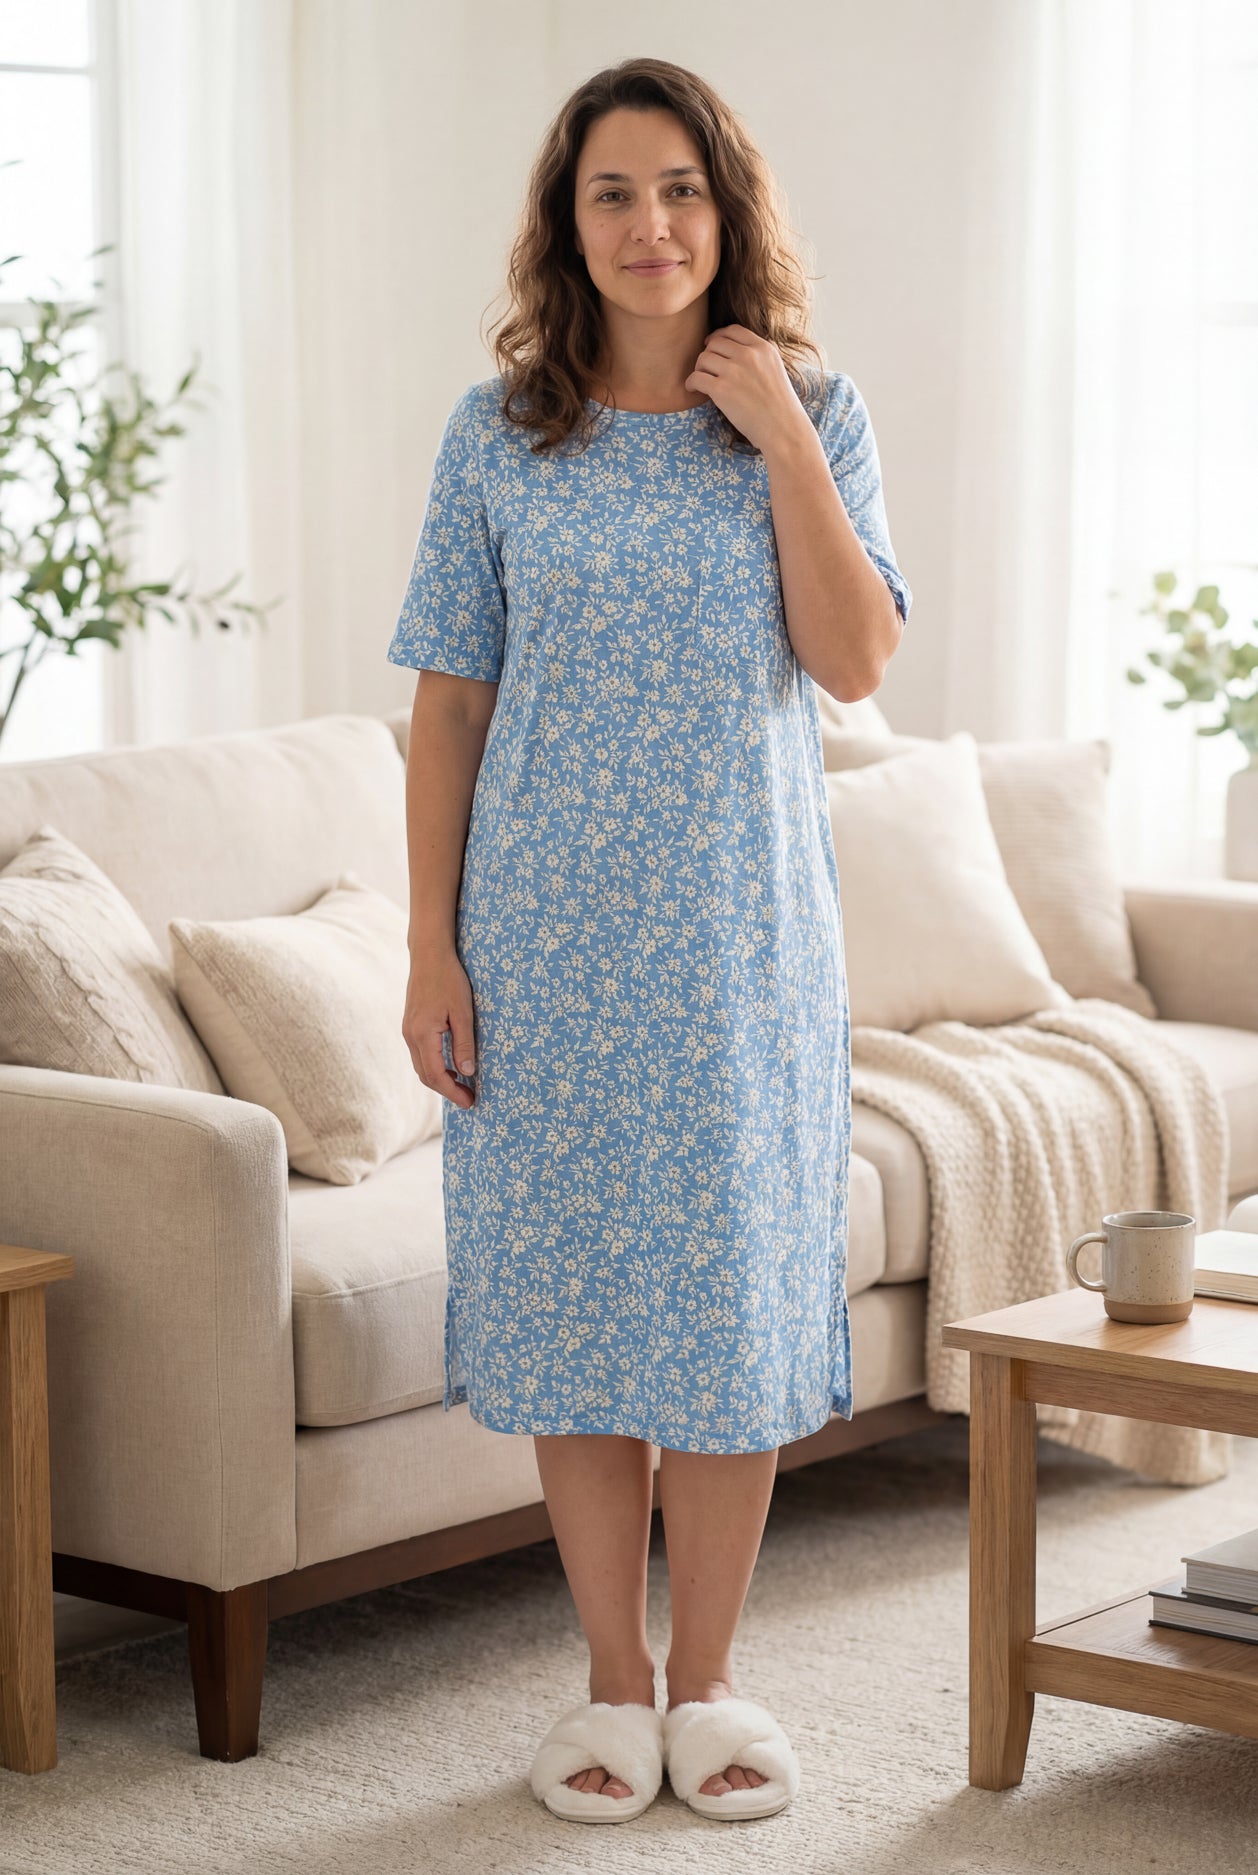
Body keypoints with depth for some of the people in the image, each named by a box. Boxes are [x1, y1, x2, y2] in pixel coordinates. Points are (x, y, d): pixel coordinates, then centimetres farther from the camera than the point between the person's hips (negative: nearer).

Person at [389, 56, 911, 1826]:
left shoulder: (815, 412, 2)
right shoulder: (499, 433, 2)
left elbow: (857, 660, -8)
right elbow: (449, 701, 1)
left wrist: (781, 439, -13)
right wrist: (431, 945, -4)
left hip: (742, 937, 0)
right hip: (549, 936, 0)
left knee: (731, 1288, 4)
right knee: (572, 1288, 4)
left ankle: (710, 1679, 18)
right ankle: (614, 1681, 18)